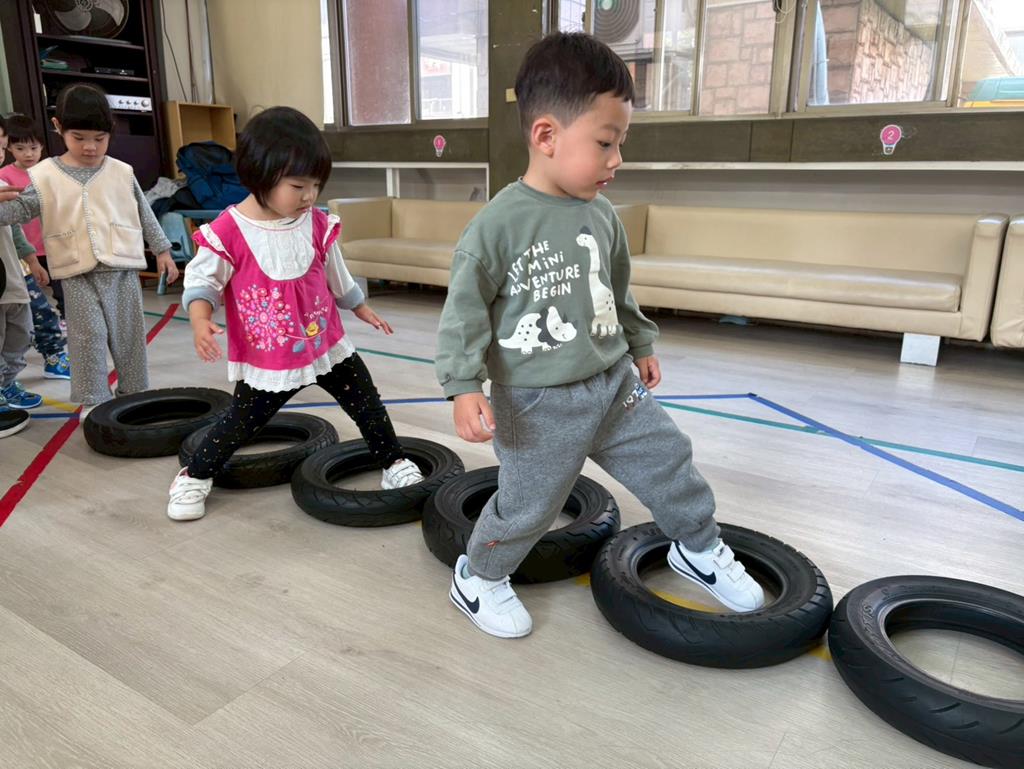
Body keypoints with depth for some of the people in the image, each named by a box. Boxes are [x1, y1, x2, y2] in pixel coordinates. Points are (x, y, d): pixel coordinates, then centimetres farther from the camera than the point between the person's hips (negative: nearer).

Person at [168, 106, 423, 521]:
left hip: (327, 346, 3)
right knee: (240, 423, 9)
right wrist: (200, 321, -27)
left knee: (368, 405, 8)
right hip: (265, 361, -3)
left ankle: (394, 463, 28)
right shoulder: (228, 231, -16)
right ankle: (194, 476, 33)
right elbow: (201, 280, -8)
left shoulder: (318, 225, -4)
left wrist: (361, 307, 24)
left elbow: (336, 273, 12)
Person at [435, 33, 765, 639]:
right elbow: (465, 310, -14)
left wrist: (641, 345, 24)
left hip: (614, 385, 6)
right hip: (538, 405, -6)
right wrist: (466, 387, -20)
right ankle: (478, 578, 34)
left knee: (671, 462, 13)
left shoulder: (602, 215, 2)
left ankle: (700, 550, 39)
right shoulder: (499, 224, -17)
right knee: (527, 507, 6)